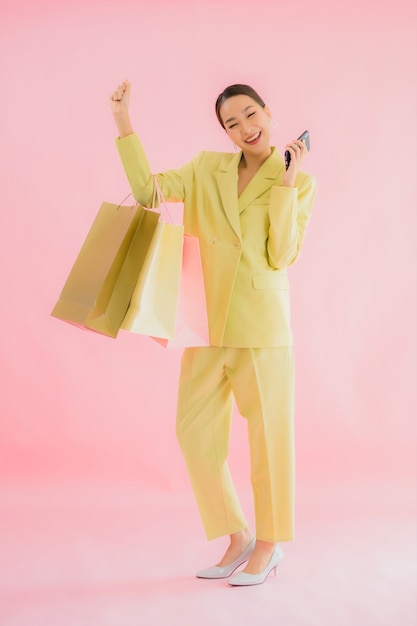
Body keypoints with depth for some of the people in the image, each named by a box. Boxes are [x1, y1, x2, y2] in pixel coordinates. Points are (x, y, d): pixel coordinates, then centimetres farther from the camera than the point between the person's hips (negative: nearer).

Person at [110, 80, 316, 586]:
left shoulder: (300, 182, 2)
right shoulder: (207, 169, 11)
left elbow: (281, 256, -7)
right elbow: (147, 190, 2)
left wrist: (285, 183, -13)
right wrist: (124, 125, -1)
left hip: (261, 323, -4)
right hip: (208, 322, 4)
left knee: (268, 434, 3)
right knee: (194, 431, 6)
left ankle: (269, 546, 22)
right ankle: (238, 536, 23)